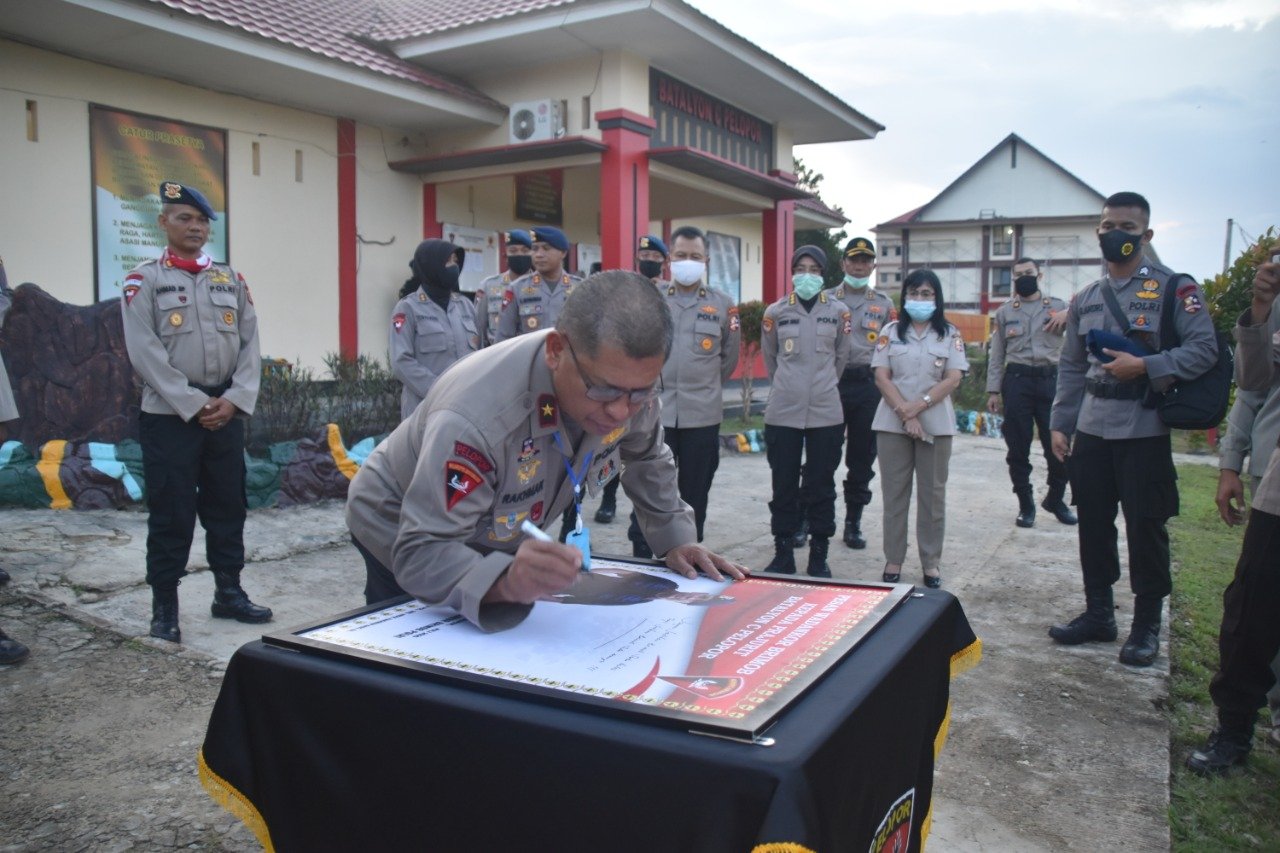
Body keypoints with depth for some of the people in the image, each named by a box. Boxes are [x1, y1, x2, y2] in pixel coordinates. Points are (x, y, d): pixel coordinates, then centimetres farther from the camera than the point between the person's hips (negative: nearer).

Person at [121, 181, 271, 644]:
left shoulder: (231, 279, 12)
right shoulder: (144, 280, 0)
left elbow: (250, 344, 6)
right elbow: (145, 353, -9)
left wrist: (234, 400, -7)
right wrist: (194, 405, -14)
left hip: (227, 412, 4)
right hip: (169, 415, -4)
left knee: (228, 506, 11)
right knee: (171, 514, 0)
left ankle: (229, 593, 24)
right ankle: (164, 608, 12)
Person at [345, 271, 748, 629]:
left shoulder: (629, 379, -23)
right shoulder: (476, 415, -43)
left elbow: (646, 458, -2)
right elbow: (422, 552, -42)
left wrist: (675, 539, -9)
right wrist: (505, 582, -59)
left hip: (500, 541, 5)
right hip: (401, 539, -4)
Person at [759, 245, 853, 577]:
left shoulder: (839, 312, 3)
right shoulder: (775, 312, 3)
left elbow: (841, 357, 14)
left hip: (826, 413, 0)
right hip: (783, 412, 0)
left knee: (821, 486, 6)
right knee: (784, 485, 5)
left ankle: (819, 557, 16)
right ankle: (783, 554, 16)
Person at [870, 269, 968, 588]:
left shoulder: (950, 334, 4)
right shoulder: (890, 332, 6)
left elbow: (953, 379, -5)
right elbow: (881, 377, -2)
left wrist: (919, 406, -15)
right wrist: (905, 413, -13)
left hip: (935, 423, 0)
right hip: (893, 423, 1)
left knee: (933, 493, 5)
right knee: (894, 493, 4)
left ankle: (931, 562, 14)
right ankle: (893, 560, 12)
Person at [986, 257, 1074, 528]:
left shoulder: (1058, 306, 9)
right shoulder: (1004, 312, 10)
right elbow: (996, 355, 8)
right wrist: (993, 391, 1)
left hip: (1050, 380, 0)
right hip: (1017, 381, 0)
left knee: (1058, 444, 2)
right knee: (1018, 447, 3)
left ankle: (1055, 499, 24)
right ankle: (1026, 504, 17)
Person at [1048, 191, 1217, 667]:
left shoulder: (1172, 289, -3)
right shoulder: (1085, 299, 13)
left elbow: (1203, 349, -10)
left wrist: (1145, 367, -21)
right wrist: (1059, 424, 8)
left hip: (1143, 430, -5)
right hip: (1091, 429, 5)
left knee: (1145, 527, 2)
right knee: (1092, 523, 10)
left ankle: (1147, 625, 16)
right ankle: (1098, 613, 24)